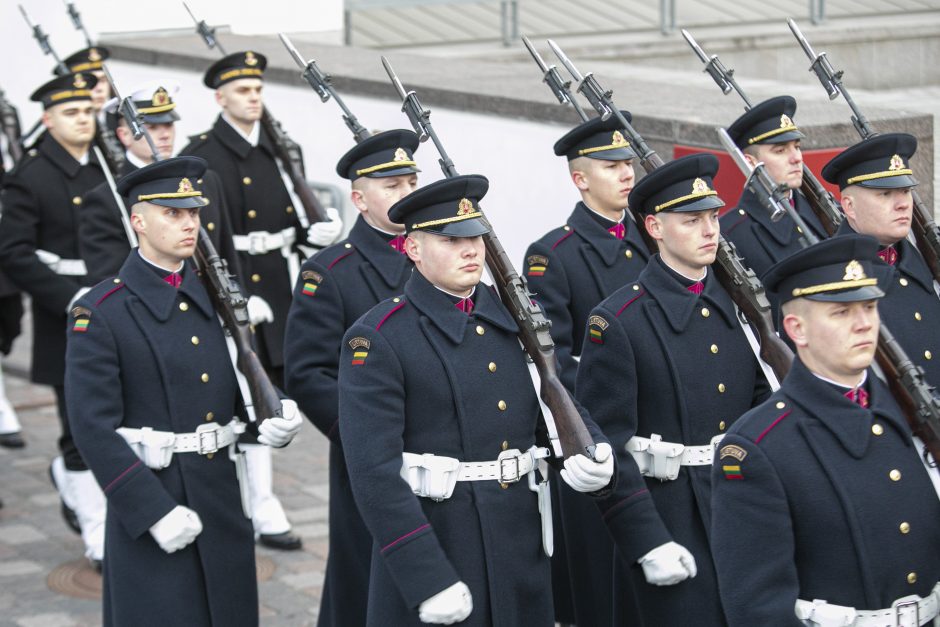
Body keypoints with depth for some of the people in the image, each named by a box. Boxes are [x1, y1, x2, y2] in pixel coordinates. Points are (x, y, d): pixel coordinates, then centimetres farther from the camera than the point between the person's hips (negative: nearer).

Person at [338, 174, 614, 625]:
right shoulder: (377, 339, -10)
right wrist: (428, 582, -20)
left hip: (523, 552, 6)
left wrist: (593, 456, -11)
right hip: (428, 546, -5)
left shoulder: (516, 318, 9)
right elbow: (374, 470, -16)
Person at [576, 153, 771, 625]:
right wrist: (648, 543, -17)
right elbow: (606, 444, -12)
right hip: (670, 522, -5)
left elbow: (763, 399, 14)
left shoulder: (738, 304, 8)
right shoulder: (618, 321, -9)